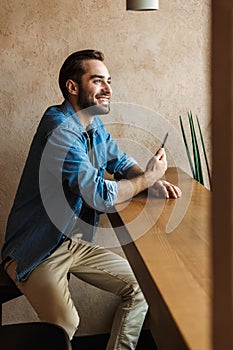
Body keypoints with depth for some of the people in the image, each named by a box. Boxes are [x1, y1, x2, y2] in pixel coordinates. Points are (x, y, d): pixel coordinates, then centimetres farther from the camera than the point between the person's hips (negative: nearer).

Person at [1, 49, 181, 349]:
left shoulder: (95, 126, 5)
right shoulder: (59, 129, -25)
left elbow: (121, 162, 17)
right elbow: (102, 196, -29)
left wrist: (154, 181, -5)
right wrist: (146, 178, -12)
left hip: (76, 243, 9)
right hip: (37, 252, -8)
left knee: (140, 286, 6)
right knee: (65, 324, -26)